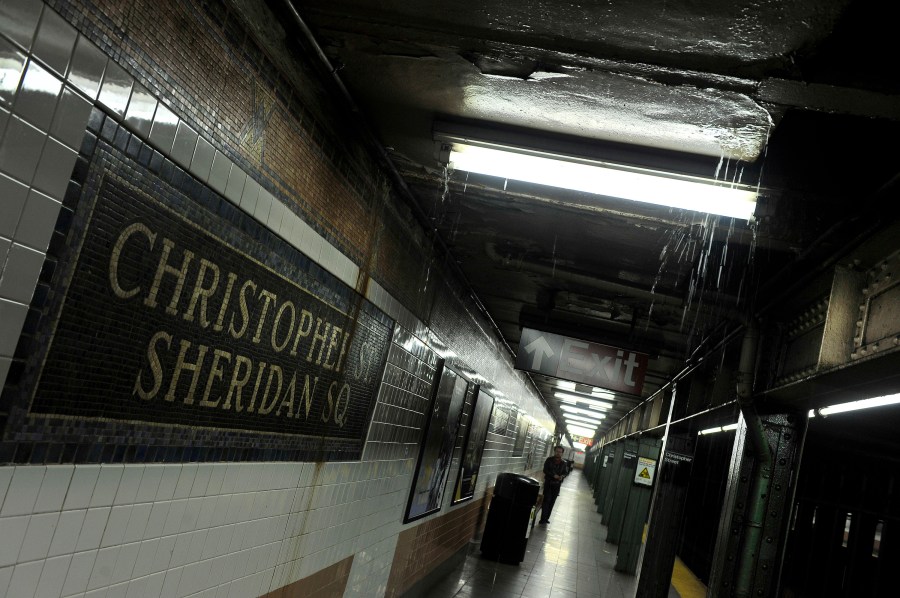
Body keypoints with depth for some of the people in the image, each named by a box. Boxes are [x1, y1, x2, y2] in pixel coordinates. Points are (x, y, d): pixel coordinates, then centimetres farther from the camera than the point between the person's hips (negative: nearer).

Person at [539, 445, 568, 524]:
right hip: (548, 482, -3)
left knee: (552, 501, 5)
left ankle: (546, 518, 13)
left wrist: (562, 476, -15)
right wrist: (553, 475, -21)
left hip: (557, 484, 3)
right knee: (547, 500, -8)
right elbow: (545, 470, -7)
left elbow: (565, 472, 9)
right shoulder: (549, 460, -2)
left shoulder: (564, 463, 5)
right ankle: (543, 518, -8)